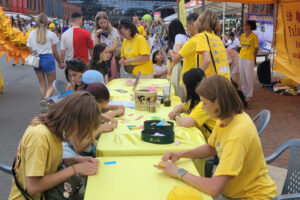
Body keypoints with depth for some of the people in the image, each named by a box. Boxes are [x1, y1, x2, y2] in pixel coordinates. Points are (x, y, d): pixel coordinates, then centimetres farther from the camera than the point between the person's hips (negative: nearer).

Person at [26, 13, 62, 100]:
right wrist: (59, 62, 12)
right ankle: (46, 99, -20)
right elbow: (54, 51, -1)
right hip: (48, 59, -4)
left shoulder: (31, 34, 4)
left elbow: (31, 50, 7)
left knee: (42, 84, 17)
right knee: (52, 84, 5)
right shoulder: (51, 34, -6)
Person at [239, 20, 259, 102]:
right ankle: (244, 93, 23)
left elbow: (256, 48, -4)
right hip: (241, 57, 6)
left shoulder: (254, 36, -9)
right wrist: (241, 54, 11)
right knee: (242, 76, 10)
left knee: (249, 77, -1)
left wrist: (253, 58, -2)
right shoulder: (242, 35, 8)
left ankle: (249, 95, 9)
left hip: (249, 59, -6)